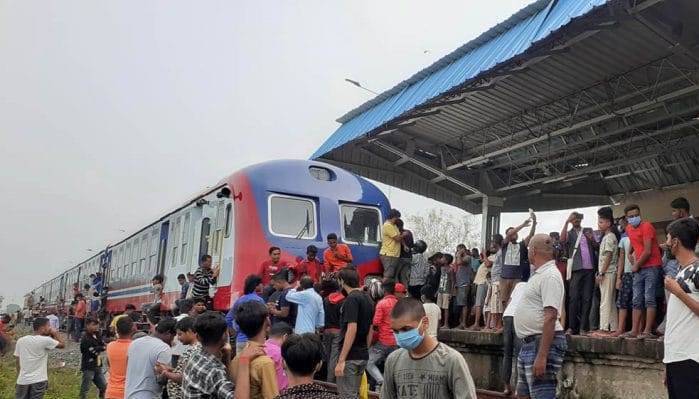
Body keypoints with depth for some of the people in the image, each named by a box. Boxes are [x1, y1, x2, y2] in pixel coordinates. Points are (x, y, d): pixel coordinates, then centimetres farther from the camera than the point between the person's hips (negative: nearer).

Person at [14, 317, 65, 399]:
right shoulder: (45, 340, -11)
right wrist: (55, 333, 9)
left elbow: (18, 363, 11)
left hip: (22, 380, 4)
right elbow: (62, 345, 0)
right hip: (38, 380, -4)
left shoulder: (20, 340, 5)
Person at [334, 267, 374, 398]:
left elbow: (352, 329, -22)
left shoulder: (351, 299, -15)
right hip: (363, 356, 9)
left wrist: (341, 360, -23)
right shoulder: (367, 299, 12)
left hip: (350, 357, -9)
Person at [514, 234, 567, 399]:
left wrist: (542, 356, -28)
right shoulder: (538, 274, 15)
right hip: (529, 342, 11)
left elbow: (551, 317, -24)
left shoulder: (550, 276, -17)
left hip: (543, 342, -10)